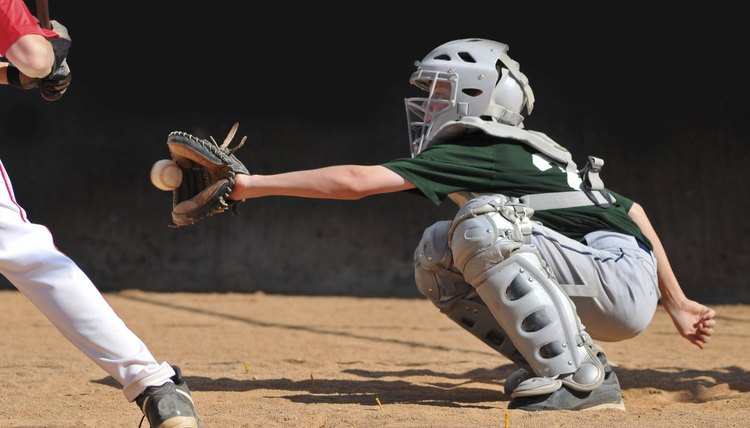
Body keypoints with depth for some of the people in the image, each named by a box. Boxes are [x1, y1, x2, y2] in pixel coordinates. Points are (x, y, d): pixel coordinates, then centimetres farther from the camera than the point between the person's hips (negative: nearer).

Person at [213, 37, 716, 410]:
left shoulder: (477, 152, -8)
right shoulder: (515, 155, 19)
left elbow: (355, 181, -15)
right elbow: (633, 210, 20)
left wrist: (252, 183, -10)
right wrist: (676, 304, 22)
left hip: (625, 284, -9)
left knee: (482, 224, -26)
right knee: (436, 254, 6)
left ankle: (582, 378, -23)